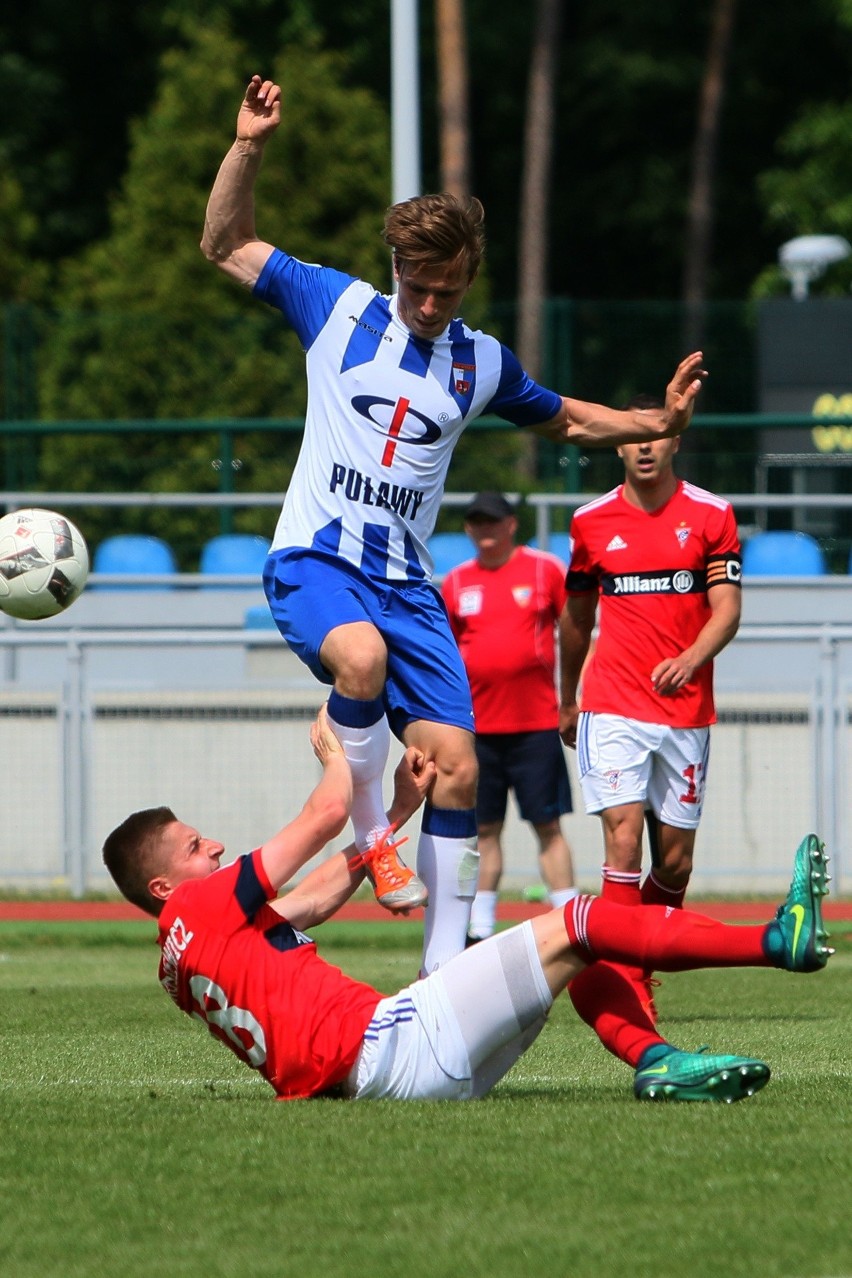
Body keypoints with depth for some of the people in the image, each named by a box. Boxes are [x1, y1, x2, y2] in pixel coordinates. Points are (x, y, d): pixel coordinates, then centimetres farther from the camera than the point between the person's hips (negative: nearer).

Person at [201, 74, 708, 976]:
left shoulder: (482, 363, 11)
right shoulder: (339, 307, 2)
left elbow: (564, 421, 29)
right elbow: (224, 246, 8)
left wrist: (656, 422, 14)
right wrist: (249, 147, -5)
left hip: (405, 583, 4)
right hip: (315, 560, -4)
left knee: (455, 765, -6)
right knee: (361, 657, -38)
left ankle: (443, 971, 1)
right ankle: (368, 832, -16)